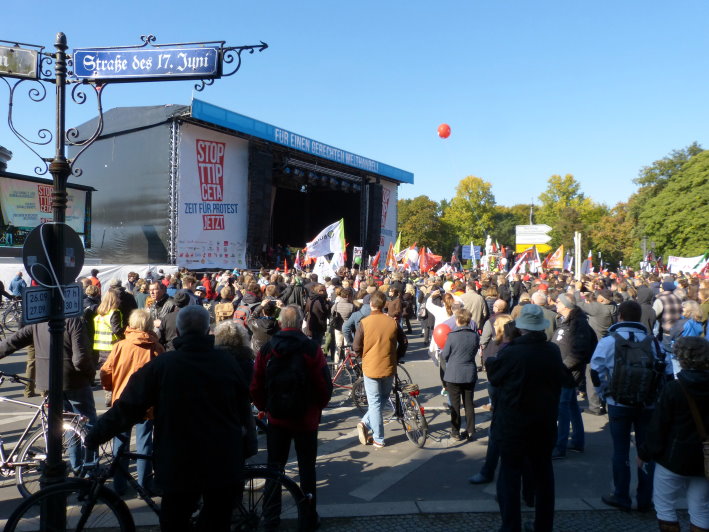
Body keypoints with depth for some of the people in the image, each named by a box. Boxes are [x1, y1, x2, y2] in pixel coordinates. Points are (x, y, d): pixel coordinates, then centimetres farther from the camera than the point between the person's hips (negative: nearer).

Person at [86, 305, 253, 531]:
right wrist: (247, 438, 25)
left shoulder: (162, 365, -9)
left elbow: (127, 408, -7)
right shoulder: (228, 361, -2)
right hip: (225, 464, 2)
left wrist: (94, 437, 6)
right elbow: (244, 408, 7)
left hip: (181, 464, -1)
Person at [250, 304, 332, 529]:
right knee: (307, 468, 11)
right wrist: (318, 406, 6)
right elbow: (325, 385, -12)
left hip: (276, 418, 2)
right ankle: (309, 517, 18)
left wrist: (264, 407, 15)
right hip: (306, 418, -2)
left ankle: (271, 515, 23)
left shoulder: (266, 349, -6)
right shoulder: (311, 348, -13)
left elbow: (256, 387, -2)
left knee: (274, 466, 15)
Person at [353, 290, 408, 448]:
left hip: (370, 368, -2)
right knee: (383, 398, 22)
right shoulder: (392, 322, -4)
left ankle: (378, 440, 9)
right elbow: (404, 342, 4)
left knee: (374, 403, 7)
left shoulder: (364, 323, -12)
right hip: (389, 368, 3)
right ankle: (366, 424, 11)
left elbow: (356, 347, -9)